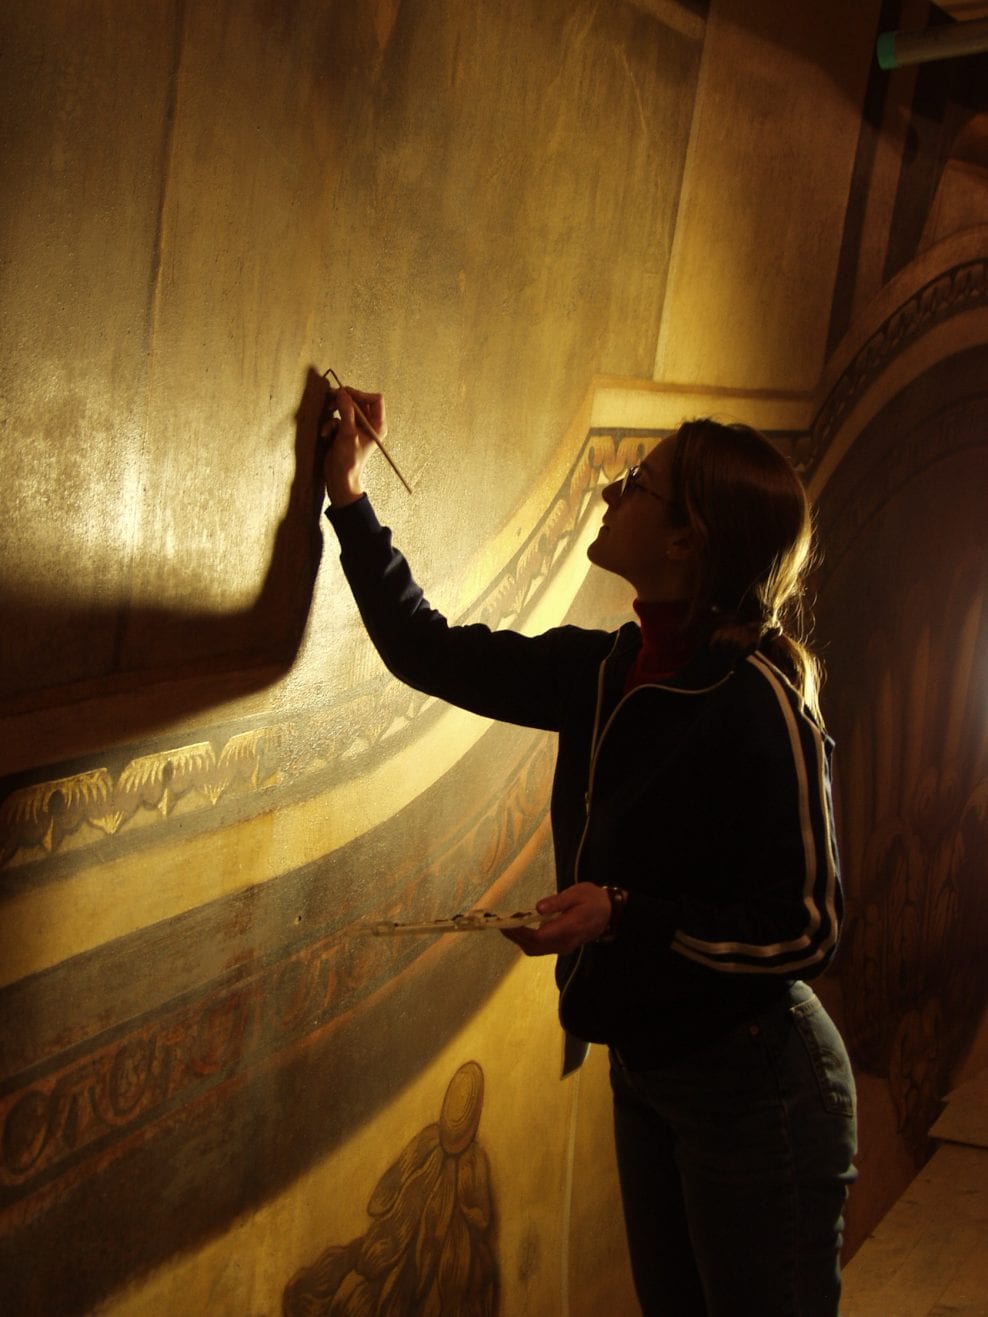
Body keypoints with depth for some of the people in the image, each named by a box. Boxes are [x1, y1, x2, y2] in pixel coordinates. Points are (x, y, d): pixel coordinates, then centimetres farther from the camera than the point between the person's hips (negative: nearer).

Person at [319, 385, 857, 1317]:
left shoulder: (757, 699, -22)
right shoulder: (606, 672, -1)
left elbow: (804, 932, -20)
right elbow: (428, 651, 9)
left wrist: (625, 917, -28)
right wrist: (348, 493, 9)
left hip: (753, 1083, -7)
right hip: (646, 1067, 7)